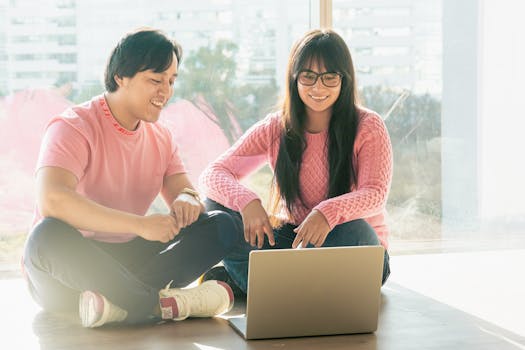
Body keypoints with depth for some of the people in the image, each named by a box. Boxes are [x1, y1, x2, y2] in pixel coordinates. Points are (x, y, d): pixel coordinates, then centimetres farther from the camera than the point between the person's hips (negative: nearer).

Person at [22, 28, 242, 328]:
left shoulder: (161, 137, 10)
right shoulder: (73, 127, -13)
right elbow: (52, 200, -31)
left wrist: (187, 200, -21)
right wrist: (141, 225, -36)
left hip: (127, 262, 7)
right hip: (70, 267, -6)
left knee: (222, 226, -9)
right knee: (49, 235, -40)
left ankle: (120, 300, -30)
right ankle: (159, 304, -33)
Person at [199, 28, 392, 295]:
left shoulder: (368, 127, -8)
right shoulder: (275, 129, -1)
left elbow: (375, 195, -22)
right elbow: (213, 174, -8)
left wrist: (329, 212, -43)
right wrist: (247, 202, -31)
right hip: (292, 239, 2)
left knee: (351, 231, -37)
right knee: (218, 206, -14)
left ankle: (239, 282, -21)